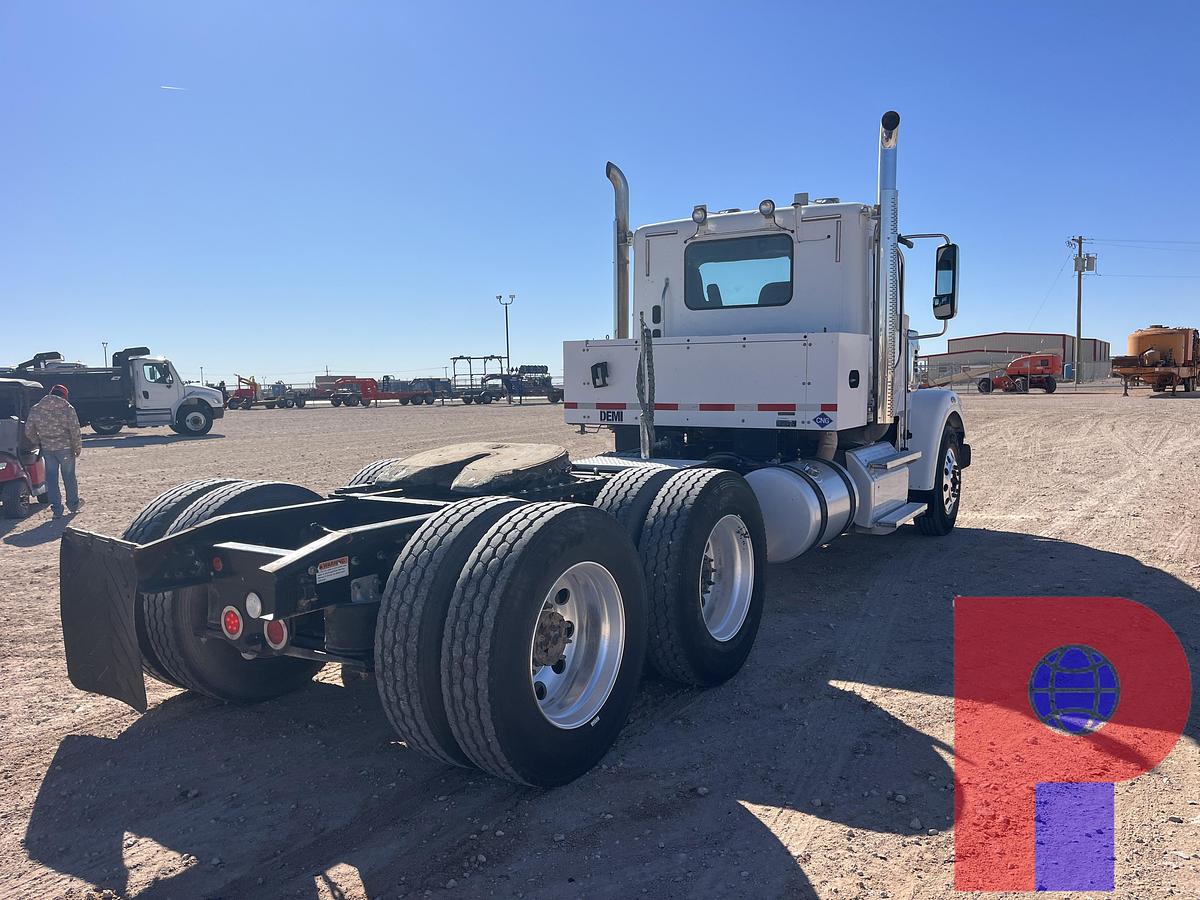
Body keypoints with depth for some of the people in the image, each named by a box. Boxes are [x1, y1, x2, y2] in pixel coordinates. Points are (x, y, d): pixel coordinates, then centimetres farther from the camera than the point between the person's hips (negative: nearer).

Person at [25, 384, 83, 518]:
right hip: (65, 448, -2)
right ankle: (73, 504, 26)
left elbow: (28, 430, 3)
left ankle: (57, 509, 9)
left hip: (47, 449, 2)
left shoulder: (35, 409, 2)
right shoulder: (68, 409, -8)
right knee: (69, 476, 13)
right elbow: (75, 430, -10)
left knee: (51, 478, 8)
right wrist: (78, 448, -1)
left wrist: (37, 443, 17)